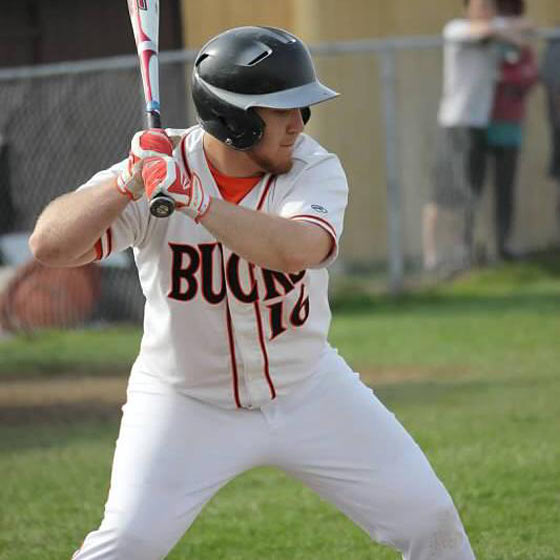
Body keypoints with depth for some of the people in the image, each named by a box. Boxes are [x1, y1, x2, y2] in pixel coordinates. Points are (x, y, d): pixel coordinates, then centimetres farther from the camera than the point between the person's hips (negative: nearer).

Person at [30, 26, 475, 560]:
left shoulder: (315, 170, -14)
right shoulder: (158, 167, -16)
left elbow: (294, 249, -37)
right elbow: (50, 246, -25)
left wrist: (194, 199, -42)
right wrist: (129, 183, -38)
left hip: (308, 390, 2)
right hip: (187, 405, -2)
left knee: (429, 517, 0)